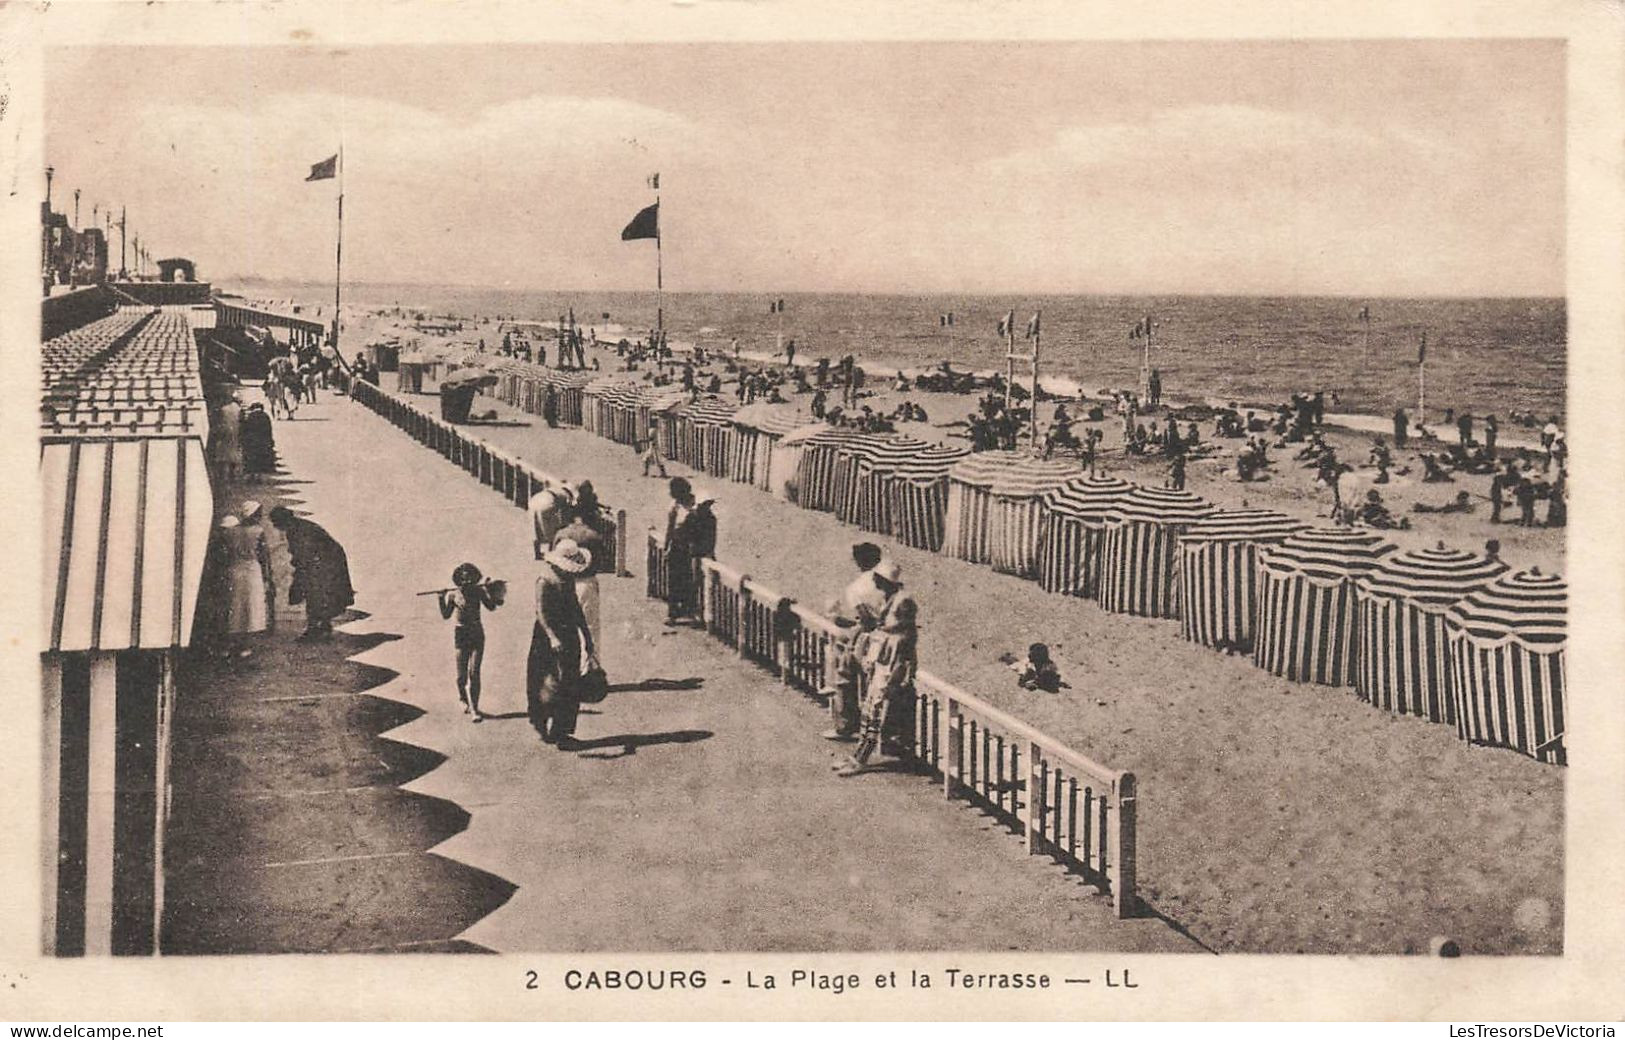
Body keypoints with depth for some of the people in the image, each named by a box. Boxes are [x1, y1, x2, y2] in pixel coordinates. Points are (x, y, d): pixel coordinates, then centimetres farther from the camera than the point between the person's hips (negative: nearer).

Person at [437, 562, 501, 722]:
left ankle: (474, 709, -6)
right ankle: (463, 699, 33)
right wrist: (441, 599, -15)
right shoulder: (453, 595, -1)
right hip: (461, 634, 0)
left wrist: (488, 590, -8)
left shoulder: (478, 592, 1)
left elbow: (491, 607, -1)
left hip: (477, 633, 0)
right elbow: (446, 615, -4)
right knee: (462, 674, 2)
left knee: (474, 673, -7)